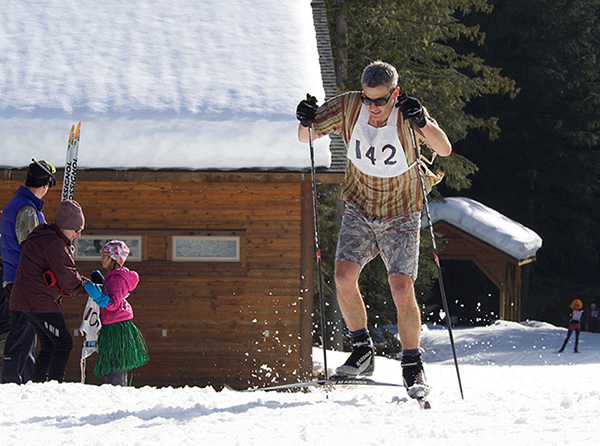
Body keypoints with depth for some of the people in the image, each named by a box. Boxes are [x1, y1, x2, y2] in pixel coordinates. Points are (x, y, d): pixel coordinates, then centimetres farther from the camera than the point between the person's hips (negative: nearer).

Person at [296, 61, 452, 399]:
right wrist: (307, 122, -24)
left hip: (401, 216, -2)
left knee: (402, 291, -14)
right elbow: (306, 138, -1)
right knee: (344, 277, -16)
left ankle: (413, 367, 2)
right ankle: (363, 351, 4)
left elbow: (445, 149, -25)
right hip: (360, 209, 3)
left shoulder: (407, 113, -17)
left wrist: (421, 121, -41)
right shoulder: (348, 107, -11)